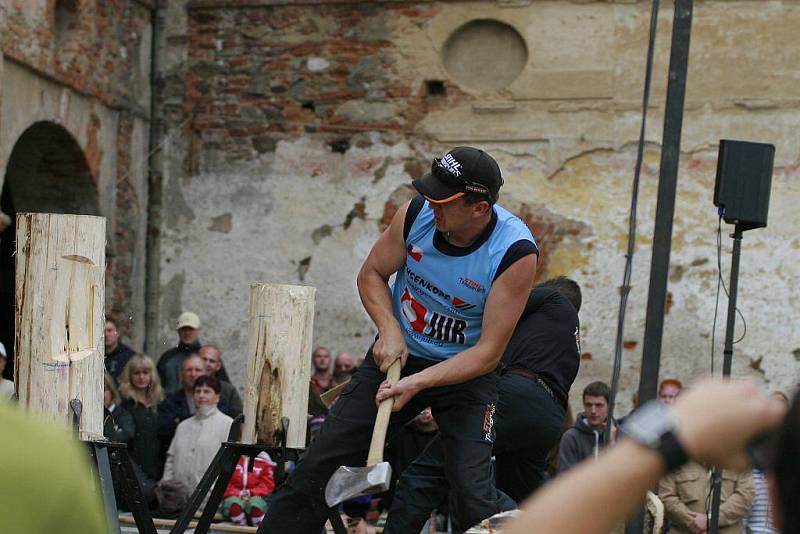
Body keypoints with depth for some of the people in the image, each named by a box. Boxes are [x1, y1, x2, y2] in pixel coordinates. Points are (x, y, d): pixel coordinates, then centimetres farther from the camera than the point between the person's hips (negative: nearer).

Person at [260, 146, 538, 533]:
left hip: (466, 370, -3)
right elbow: (371, 274, 3)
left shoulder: (516, 252, -25)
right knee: (318, 465, -1)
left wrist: (417, 383, -29)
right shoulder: (416, 213, -15)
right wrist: (389, 329, -14)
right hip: (398, 353, 3)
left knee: (473, 495, -18)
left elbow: (488, 352, -21)